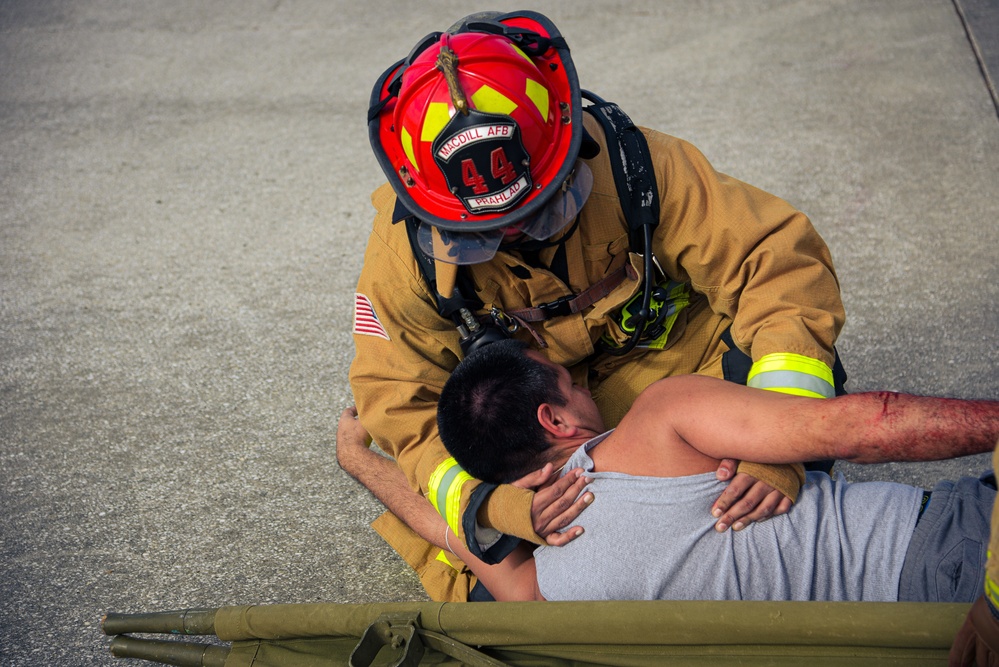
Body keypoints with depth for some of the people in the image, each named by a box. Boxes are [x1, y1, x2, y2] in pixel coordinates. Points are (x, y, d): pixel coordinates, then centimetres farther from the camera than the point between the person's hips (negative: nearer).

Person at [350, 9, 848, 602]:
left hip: (655, 344, 0)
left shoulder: (626, 163, -33)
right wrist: (486, 505, -40)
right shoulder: (405, 248, -28)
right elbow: (400, 402, -20)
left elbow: (781, 260, -34)